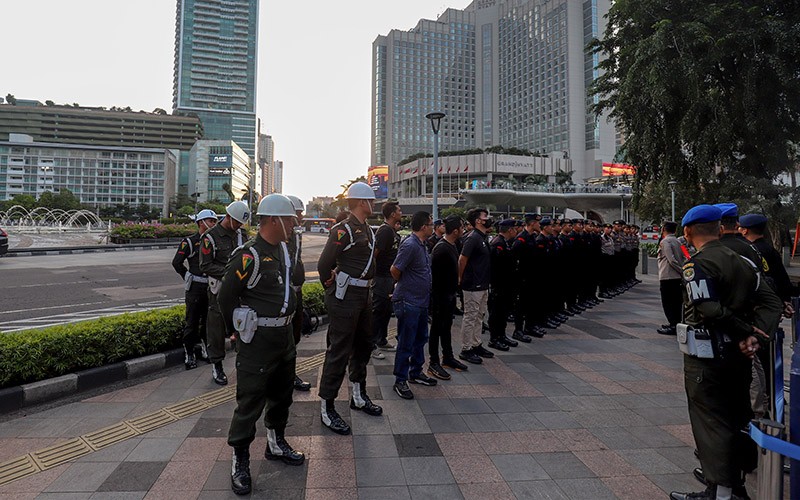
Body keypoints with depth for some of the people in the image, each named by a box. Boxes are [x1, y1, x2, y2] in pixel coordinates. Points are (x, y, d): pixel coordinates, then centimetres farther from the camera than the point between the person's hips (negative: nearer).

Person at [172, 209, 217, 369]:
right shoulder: (189, 242, -5)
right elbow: (177, 262, -1)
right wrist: (188, 278, -1)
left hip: (212, 287, 4)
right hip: (196, 288, -4)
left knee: (208, 320, 14)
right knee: (192, 322, 1)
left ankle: (205, 348, 28)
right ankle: (189, 353, 11)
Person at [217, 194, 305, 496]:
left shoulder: (283, 249, 7)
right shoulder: (248, 256, -21)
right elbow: (226, 297, -15)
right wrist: (239, 331, -3)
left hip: (285, 336, 9)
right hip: (258, 342, -9)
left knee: (282, 393, 21)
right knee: (250, 401, 2)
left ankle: (276, 444, 40)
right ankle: (240, 461, 21)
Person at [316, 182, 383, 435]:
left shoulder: (367, 229, 13)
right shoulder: (343, 230, -16)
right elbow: (324, 265, -18)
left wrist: (365, 287, 17)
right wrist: (333, 290, -6)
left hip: (363, 295, 10)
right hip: (345, 297, -10)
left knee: (363, 345, 19)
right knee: (339, 351, -3)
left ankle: (359, 396, 36)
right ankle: (327, 409, 9)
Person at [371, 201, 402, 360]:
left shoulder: (393, 231, 13)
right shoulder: (384, 231, -18)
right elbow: (374, 253, -23)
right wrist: (373, 273, -19)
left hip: (389, 277, 10)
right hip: (381, 277, -10)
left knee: (387, 311, 17)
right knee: (378, 311, -2)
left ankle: (382, 341, 29)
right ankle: (372, 346, 8)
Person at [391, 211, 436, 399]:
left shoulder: (422, 245, 9)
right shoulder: (410, 245, -21)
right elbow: (395, 270, -22)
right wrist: (404, 284, -6)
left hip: (421, 301, 10)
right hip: (408, 302, -10)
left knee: (421, 339, 20)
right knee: (406, 344, 1)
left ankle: (415, 373, 35)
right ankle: (400, 381, 14)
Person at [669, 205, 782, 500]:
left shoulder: (697, 264, -17)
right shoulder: (741, 262, 8)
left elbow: (710, 310, -26)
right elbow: (771, 302, 4)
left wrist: (744, 331, -12)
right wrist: (754, 334, -8)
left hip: (706, 357, -8)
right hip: (738, 354, 8)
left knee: (711, 422, 3)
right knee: (737, 418, 19)